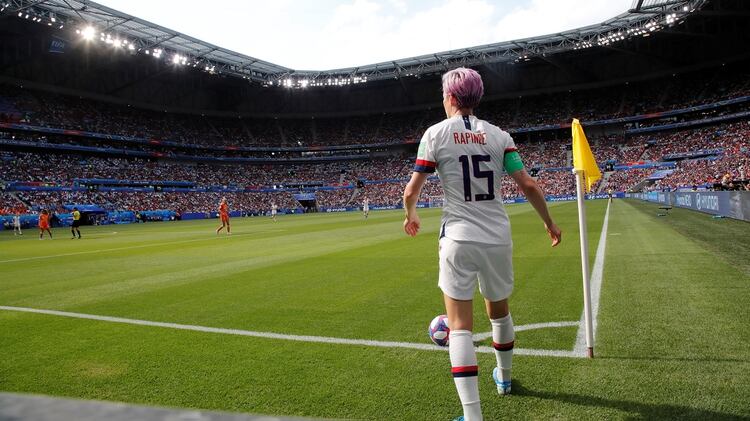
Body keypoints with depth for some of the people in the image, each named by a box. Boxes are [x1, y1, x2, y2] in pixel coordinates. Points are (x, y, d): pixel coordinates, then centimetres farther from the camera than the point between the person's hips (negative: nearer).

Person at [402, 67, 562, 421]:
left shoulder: (436, 134, -3)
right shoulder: (498, 135, 4)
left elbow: (411, 191, -2)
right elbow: (528, 185, 1)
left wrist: (410, 217, 19)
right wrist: (548, 222, 16)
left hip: (459, 239, -4)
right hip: (497, 238, 4)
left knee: (460, 325, 1)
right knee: (499, 312, 24)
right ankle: (504, 378, 45)